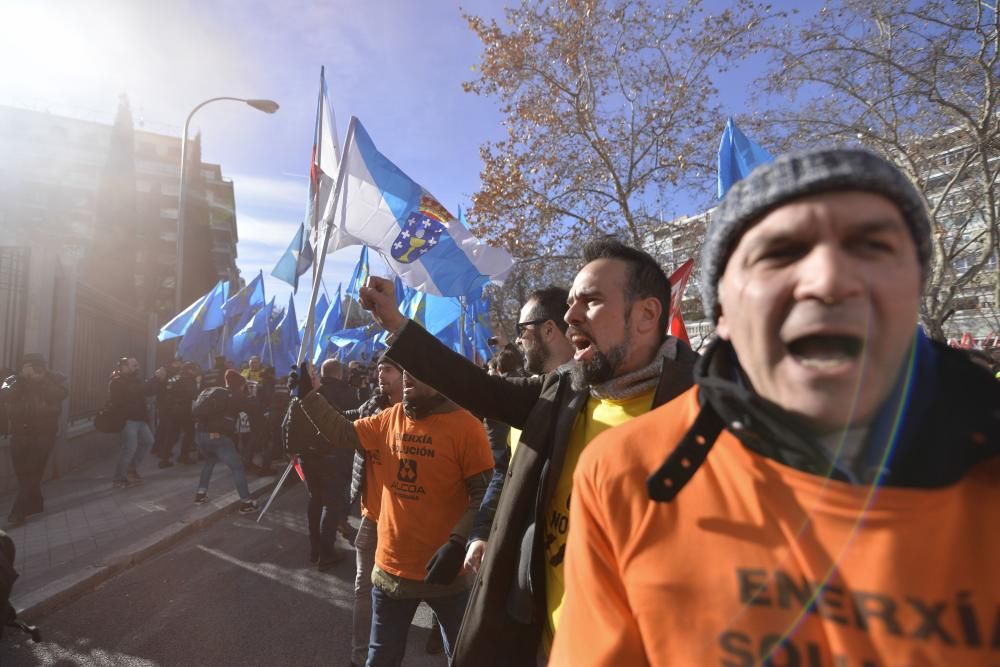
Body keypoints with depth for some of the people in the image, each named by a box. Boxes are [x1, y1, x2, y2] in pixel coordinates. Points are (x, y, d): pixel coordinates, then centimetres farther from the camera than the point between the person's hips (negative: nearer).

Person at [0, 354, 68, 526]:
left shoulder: (55, 379, -2)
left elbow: (61, 394, -21)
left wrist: (41, 378, -21)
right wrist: (22, 378, -19)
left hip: (43, 433, -3)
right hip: (20, 434, 3)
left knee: (32, 473, -7)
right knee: (22, 473, 10)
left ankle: (18, 511, 0)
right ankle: (35, 504, 28)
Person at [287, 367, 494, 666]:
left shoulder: (465, 425, -17)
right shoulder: (390, 418, 0)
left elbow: (484, 493, -17)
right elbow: (342, 432, 6)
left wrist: (457, 544, -25)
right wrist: (309, 395, -1)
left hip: (443, 568, -4)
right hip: (391, 567, 5)